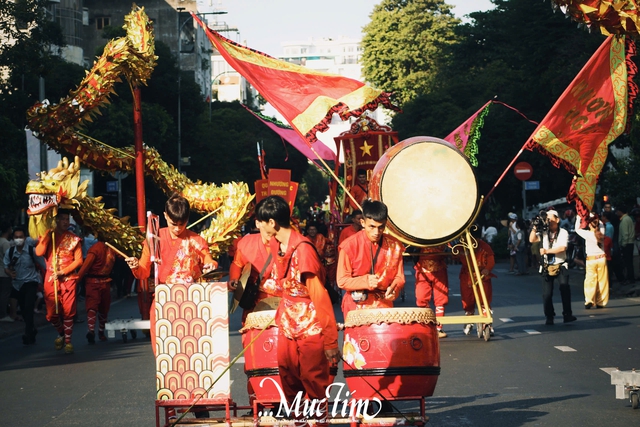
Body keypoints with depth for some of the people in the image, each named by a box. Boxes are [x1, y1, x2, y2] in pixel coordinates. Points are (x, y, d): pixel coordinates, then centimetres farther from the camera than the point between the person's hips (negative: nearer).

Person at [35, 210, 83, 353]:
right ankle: (61, 333, 26)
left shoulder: (73, 239, 6)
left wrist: (64, 271, -13)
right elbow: (39, 252, -11)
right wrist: (48, 233, -11)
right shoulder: (47, 236, 7)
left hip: (69, 279, -1)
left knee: (68, 312, -5)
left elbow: (78, 260, 0)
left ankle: (68, 340, 5)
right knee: (52, 313, 0)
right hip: (51, 279, 1)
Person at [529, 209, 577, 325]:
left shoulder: (563, 233, -4)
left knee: (565, 289, -16)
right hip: (547, 267, 3)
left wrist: (546, 251, -18)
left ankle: (567, 315, -11)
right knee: (547, 293, 0)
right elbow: (532, 240, -5)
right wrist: (534, 228, -16)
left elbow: (562, 248, -16)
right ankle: (549, 317, 11)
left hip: (560, 266, -3)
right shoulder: (544, 233, 6)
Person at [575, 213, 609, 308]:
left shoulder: (588, 234, -14)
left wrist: (578, 218, 10)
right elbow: (600, 223, 17)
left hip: (591, 259, -3)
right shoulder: (602, 232, -3)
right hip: (602, 258, 3)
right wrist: (591, 215, 22)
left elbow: (577, 229, 1)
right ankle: (600, 302, 10)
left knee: (590, 280, -1)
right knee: (602, 280, 7)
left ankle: (589, 300, -14)